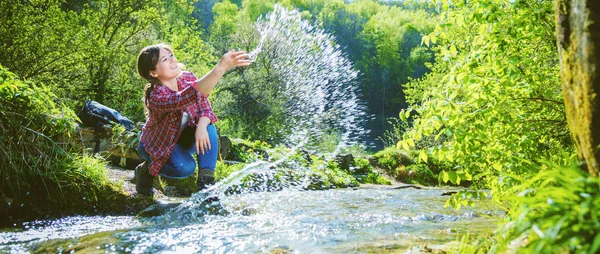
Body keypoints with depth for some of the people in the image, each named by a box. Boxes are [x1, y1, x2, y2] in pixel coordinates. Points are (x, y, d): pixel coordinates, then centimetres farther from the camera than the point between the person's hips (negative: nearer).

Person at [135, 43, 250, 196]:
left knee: (208, 127, -26)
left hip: (183, 138, 5)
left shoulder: (188, 78, -15)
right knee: (186, 167, -31)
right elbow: (189, 97, -53)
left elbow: (205, 108, -17)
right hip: (158, 144, -5)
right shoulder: (156, 96, -36)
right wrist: (221, 67, -65)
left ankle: (206, 181, -19)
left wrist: (202, 126, -42)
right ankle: (146, 170, -1)